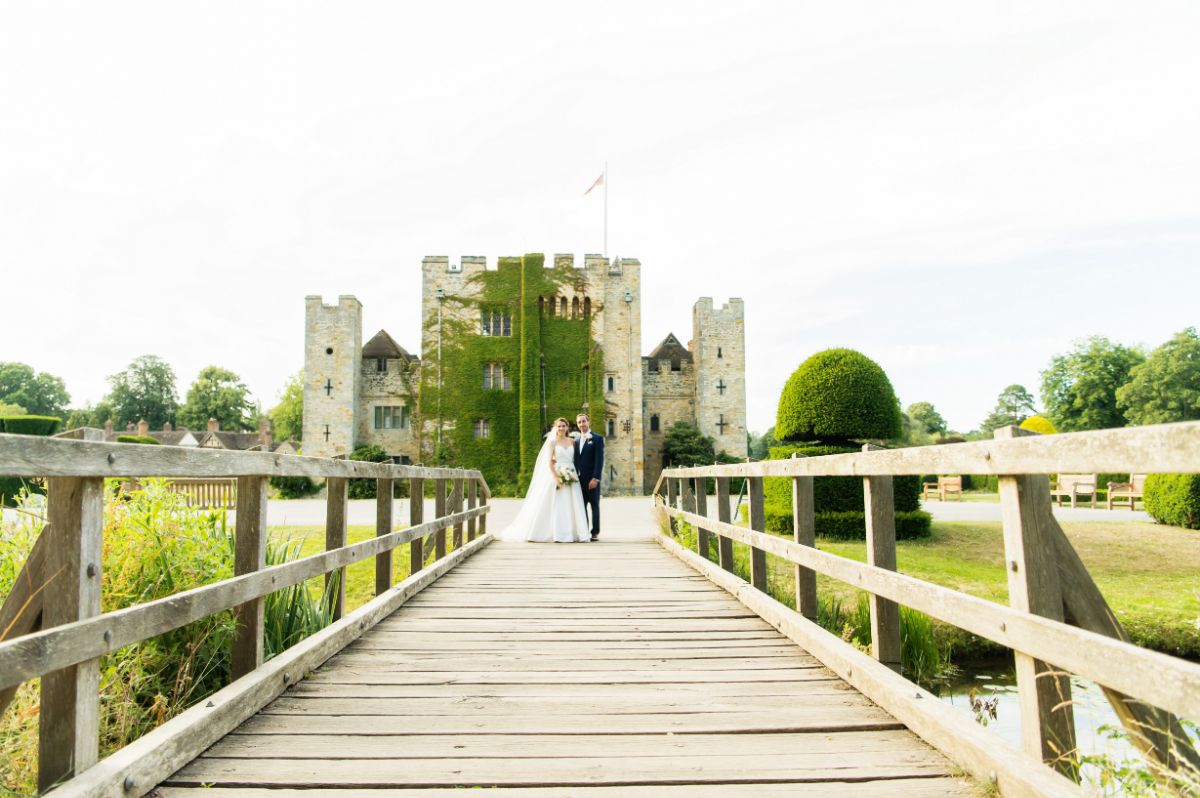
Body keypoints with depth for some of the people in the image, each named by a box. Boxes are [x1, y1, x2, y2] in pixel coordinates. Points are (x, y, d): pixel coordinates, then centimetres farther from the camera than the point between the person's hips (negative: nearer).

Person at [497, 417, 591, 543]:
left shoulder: (572, 442, 11)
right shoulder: (552, 442, 1)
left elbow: (576, 459, 13)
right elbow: (549, 462, -5)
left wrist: (576, 475, 0)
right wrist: (556, 478, -16)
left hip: (571, 477, 3)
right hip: (556, 475, -3)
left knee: (572, 506, 1)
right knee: (556, 505, -4)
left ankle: (572, 533, 6)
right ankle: (556, 534, 0)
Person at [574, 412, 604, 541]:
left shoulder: (597, 438, -3)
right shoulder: (576, 440, 14)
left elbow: (599, 460, -10)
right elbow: (575, 459, 15)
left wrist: (595, 478, -16)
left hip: (592, 479, -5)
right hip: (579, 479, 5)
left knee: (594, 505, 3)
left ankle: (595, 532, 8)